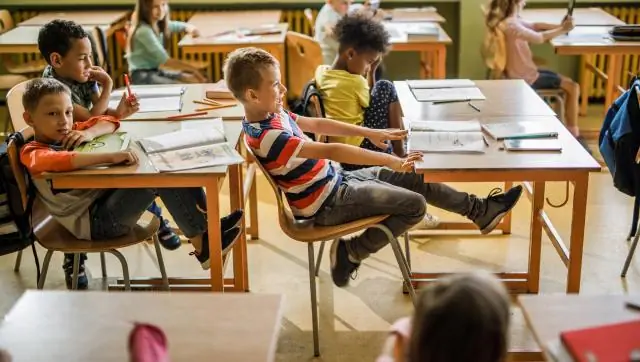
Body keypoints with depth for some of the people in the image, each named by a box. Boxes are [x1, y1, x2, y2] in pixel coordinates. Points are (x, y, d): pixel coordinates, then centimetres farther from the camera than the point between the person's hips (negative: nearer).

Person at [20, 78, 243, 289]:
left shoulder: (70, 134, 17)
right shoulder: (33, 153, -9)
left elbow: (109, 122, 17)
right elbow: (63, 160, -33)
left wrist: (89, 133, -5)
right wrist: (111, 156, -40)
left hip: (110, 200, 9)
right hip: (94, 221, -9)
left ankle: (207, 224, -8)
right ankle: (202, 245, -20)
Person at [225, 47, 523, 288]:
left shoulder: (272, 116, 0)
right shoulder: (268, 137, -30)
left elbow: (318, 124, 11)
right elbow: (331, 151, -33)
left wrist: (370, 133, 10)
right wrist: (390, 160, -32)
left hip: (336, 180, 9)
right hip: (328, 203, -9)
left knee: (415, 179, 10)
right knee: (415, 205, -10)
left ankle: (481, 211, 25)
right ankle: (351, 253, 2)